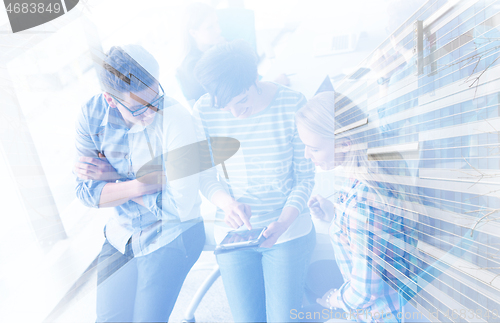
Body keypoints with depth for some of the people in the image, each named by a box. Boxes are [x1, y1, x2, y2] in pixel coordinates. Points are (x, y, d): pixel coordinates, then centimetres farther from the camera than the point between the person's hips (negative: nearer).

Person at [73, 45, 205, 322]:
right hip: (121, 235, 5)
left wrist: (112, 177, -18)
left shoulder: (176, 121, -26)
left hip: (171, 237, -4)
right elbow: (86, 193, -9)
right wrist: (148, 182, -26)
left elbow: (180, 206, -27)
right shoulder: (92, 115, -10)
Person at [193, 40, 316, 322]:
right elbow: (205, 176, -3)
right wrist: (227, 203, -22)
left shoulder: (292, 103, -13)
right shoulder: (204, 110, -9)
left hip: (289, 232, -1)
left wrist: (283, 222, -20)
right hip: (233, 234, 2)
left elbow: (306, 176, -7)